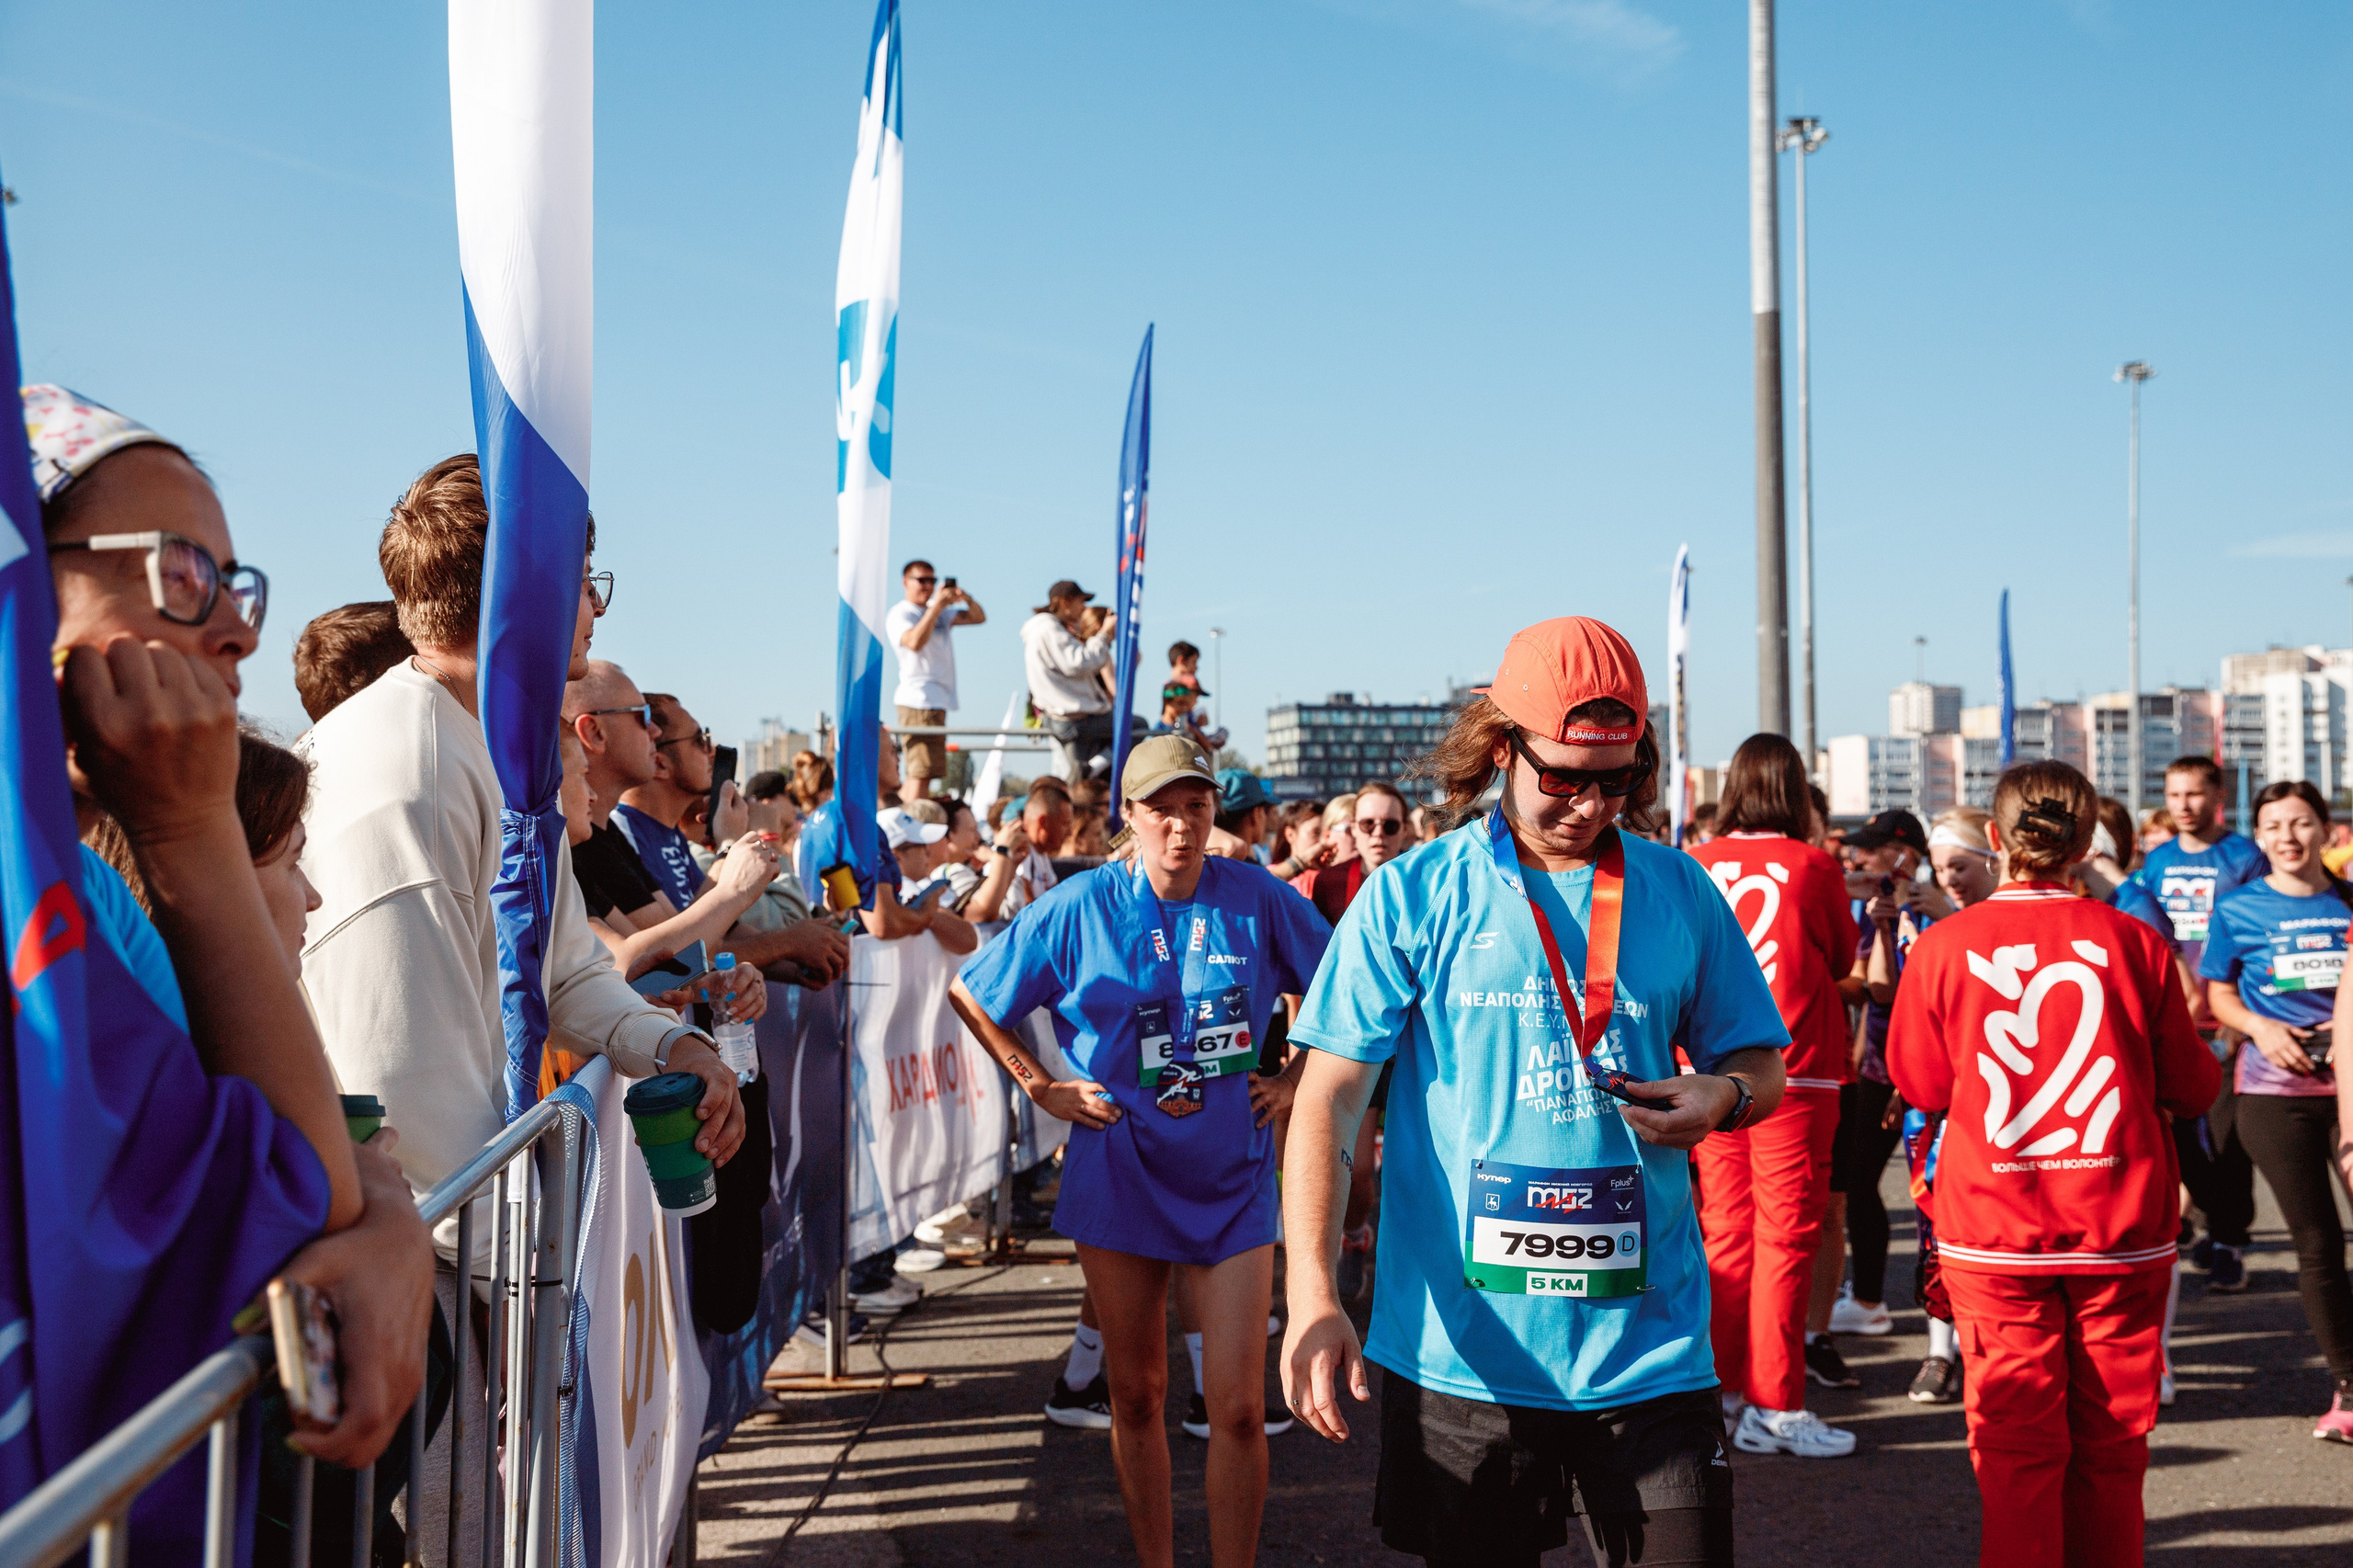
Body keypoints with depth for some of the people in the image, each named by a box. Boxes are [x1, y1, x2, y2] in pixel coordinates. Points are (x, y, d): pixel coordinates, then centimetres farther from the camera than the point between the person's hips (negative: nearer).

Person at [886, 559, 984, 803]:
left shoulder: (939, 614, 20)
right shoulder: (900, 614, -4)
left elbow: (979, 617, 17)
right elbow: (915, 641, -23)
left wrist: (967, 598, -4)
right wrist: (937, 605, -21)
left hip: (938, 701, 9)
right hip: (918, 701, -9)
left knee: (916, 772, 10)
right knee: (921, 772, -16)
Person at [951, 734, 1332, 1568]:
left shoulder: (1258, 898, -5)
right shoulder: (1082, 905, -5)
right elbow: (968, 992, 5)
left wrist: (1296, 1079, 2)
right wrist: (1039, 1085, 1)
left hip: (1233, 1179, 0)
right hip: (1121, 1176, 1)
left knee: (1239, 1407, -4)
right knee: (1136, 1394, 12)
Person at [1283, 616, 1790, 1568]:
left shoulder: (1680, 893, 5)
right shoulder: (1411, 897, -4)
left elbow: (1761, 1065, 15)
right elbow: (1327, 1103, -7)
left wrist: (1723, 1097, -10)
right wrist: (1312, 1295, -18)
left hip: (1646, 1341, 2)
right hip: (1461, 1346, -1)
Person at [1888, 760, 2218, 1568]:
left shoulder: (1942, 947, -7)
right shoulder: (2134, 941, -5)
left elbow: (1920, 1087, 4)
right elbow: (2191, 1088, 3)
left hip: (1993, 1231, -1)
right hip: (2122, 1229, 1)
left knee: (2017, 1445, 5)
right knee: (2111, 1444, 13)